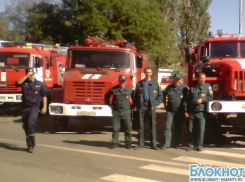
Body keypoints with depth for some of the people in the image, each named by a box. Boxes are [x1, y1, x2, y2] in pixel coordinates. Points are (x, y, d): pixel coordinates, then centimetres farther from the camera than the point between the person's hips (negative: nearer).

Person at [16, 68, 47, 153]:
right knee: (26, 127, 9)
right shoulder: (24, 82, 6)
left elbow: (44, 95, 10)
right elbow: (18, 83, -17)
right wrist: (26, 76, -14)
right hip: (25, 107, 3)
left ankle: (31, 144, -17)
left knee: (31, 122, -25)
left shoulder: (40, 84, 5)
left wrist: (44, 107, 5)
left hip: (34, 107, -3)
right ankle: (30, 145, 22)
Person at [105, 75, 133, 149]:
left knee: (128, 128, 4)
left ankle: (128, 143, 13)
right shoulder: (113, 89, -1)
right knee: (115, 128, 4)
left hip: (126, 112, 0)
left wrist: (132, 105, 8)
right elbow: (107, 96, 15)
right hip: (116, 112, 0)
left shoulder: (130, 90, -1)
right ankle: (115, 143, 12)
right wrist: (109, 104, 11)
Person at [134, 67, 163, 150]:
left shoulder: (155, 83, 9)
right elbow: (136, 96, 12)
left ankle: (153, 144, 5)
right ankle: (141, 144, 9)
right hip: (142, 106, 1)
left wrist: (156, 103, -1)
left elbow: (160, 95, 9)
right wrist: (137, 105, 2)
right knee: (141, 126, 3)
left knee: (152, 126, 1)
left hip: (151, 107, -1)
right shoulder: (140, 83, 10)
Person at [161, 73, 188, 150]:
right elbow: (164, 95, 19)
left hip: (180, 111, -1)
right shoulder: (169, 87, 3)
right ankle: (166, 144, 0)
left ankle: (176, 144, 19)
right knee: (167, 127, -3)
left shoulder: (185, 88, -5)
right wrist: (165, 105, 14)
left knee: (178, 128, 8)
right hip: (170, 110, 1)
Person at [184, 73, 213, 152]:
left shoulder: (207, 87, 4)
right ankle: (191, 145, 14)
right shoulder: (192, 88, 10)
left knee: (201, 129, -3)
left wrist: (202, 100, -15)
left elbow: (210, 97, 0)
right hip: (192, 112, 2)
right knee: (191, 129, 4)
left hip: (201, 112, -2)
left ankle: (199, 146, 9)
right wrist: (186, 111, 4)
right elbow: (187, 100, 10)